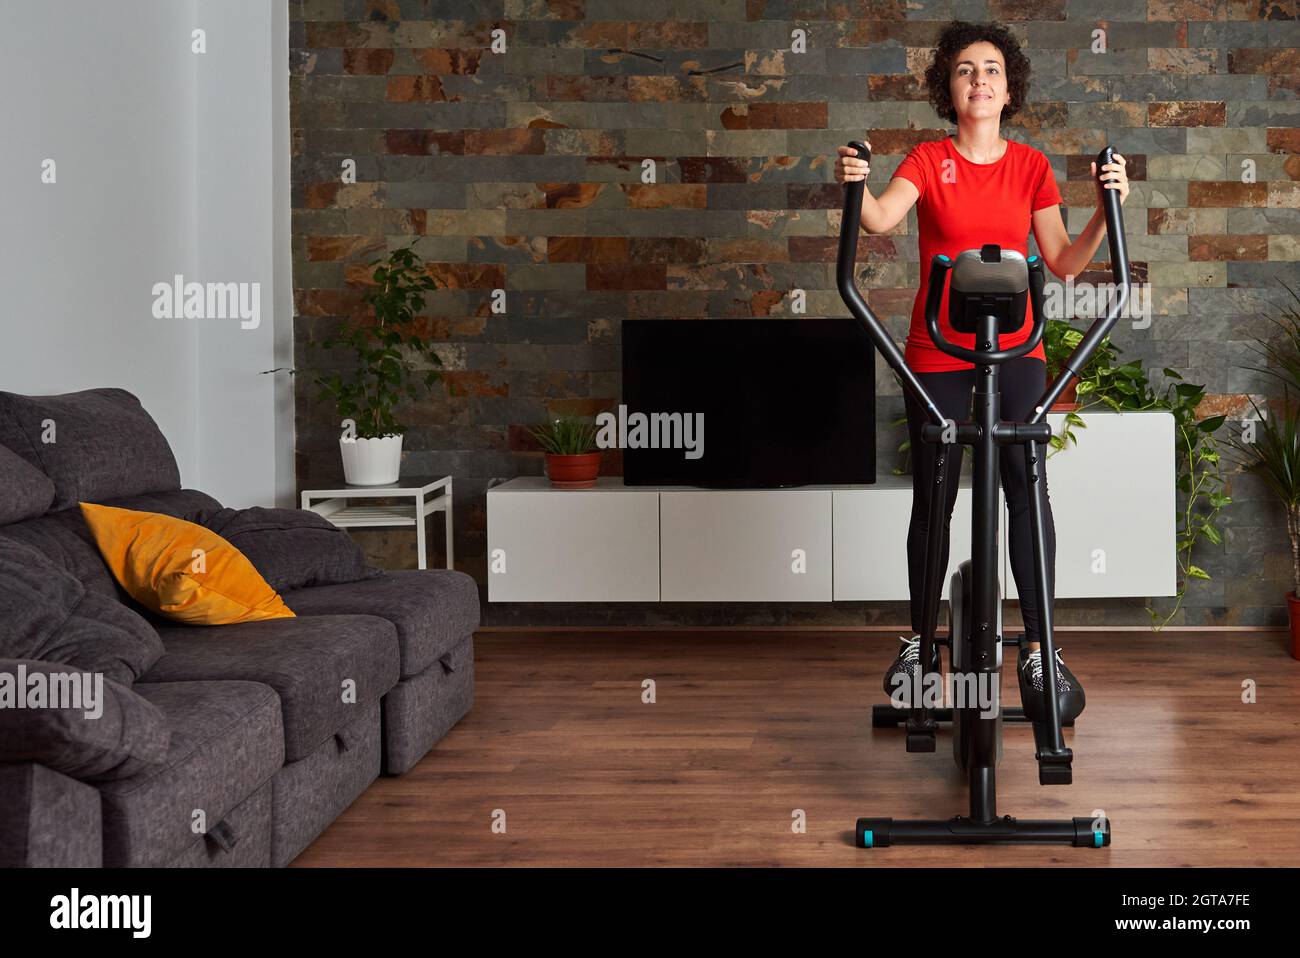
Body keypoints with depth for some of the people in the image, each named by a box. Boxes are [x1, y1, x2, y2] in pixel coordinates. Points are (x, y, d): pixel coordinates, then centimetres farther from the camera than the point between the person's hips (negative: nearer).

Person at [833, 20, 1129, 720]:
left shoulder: (1031, 165, 7)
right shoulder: (928, 161, 1)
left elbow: (1064, 262, 2)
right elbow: (882, 218, -19)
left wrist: (1107, 211, -13)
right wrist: (855, 187, -38)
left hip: (1015, 348, 1)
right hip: (936, 353, -1)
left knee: (1028, 487, -11)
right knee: (932, 498, 4)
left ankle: (1039, 649, -7)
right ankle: (919, 643, 19)